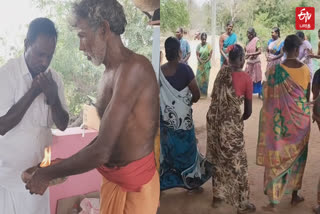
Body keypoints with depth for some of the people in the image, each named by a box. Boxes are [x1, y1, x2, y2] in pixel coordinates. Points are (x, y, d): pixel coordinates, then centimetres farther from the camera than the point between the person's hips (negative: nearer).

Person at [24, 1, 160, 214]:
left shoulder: (134, 68, -23)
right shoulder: (110, 72, 7)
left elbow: (101, 151, -27)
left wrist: (47, 174, -15)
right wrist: (64, 164, 11)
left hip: (136, 184, -7)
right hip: (111, 177, 7)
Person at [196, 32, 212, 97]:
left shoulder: (209, 46, -6)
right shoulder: (199, 45, -1)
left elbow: (210, 55, -7)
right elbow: (197, 55, -4)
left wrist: (205, 62, -15)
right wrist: (201, 61, -17)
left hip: (206, 64, -1)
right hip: (200, 64, 1)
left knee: (205, 78, 4)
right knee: (199, 77, 0)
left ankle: (204, 92, 11)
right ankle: (199, 92, 9)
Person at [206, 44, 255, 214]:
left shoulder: (222, 71, 1)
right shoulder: (246, 78, -12)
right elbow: (248, 111, -6)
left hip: (213, 120, 6)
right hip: (230, 124, -6)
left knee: (217, 159, 22)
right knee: (237, 163, 10)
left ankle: (217, 196, 37)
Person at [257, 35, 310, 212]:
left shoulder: (275, 70, -13)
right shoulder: (306, 70, -4)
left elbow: (269, 98, -7)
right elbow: (307, 96, 5)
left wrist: (268, 120, 6)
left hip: (280, 119, -2)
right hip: (300, 118, 3)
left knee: (277, 157, 5)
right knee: (297, 155, 18)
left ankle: (273, 201, 7)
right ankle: (294, 195, 32)